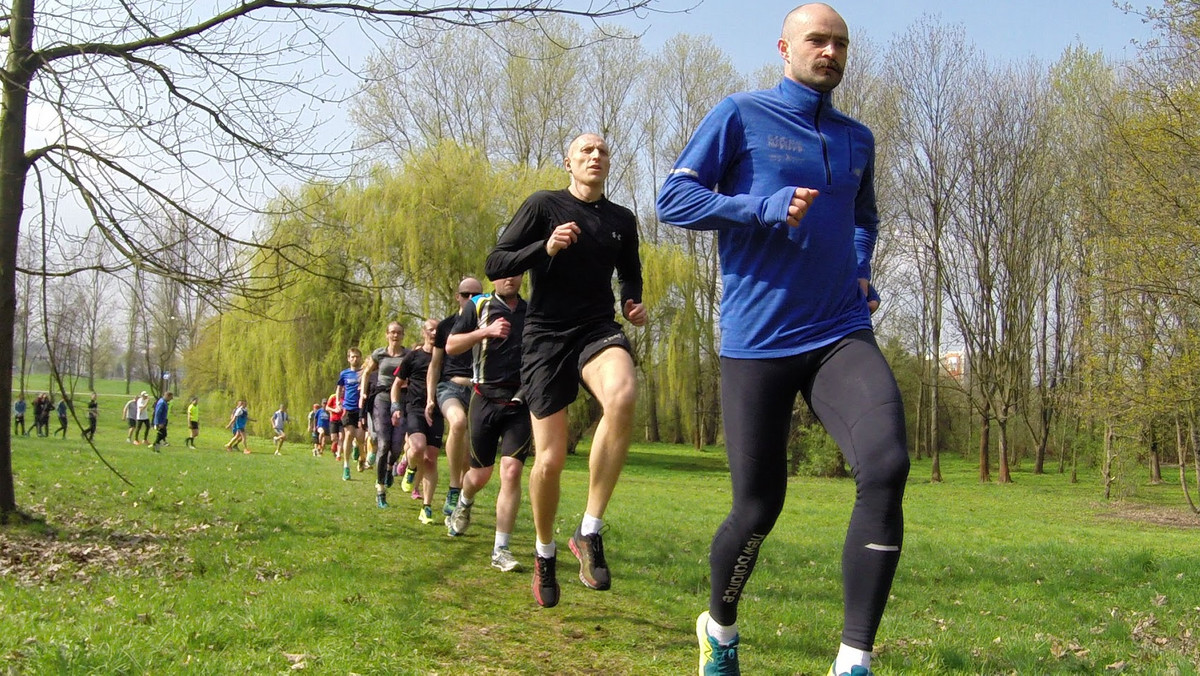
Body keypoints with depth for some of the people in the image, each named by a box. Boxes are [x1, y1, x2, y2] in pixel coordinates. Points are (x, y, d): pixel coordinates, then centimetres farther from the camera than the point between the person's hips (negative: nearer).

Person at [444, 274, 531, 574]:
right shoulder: (478, 306, 4)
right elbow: (450, 346, -1)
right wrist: (486, 331, -15)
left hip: (520, 403, 1)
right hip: (486, 399, -1)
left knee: (512, 472, -12)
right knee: (480, 474, 8)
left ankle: (501, 550, -5)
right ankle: (464, 504, 45)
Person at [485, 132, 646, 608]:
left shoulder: (622, 220, 11)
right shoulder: (544, 205, 0)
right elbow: (495, 265, -5)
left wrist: (633, 303, 4)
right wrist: (546, 247, -21)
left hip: (598, 329, 2)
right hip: (546, 336, -2)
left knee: (623, 396, -34)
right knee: (550, 459, -5)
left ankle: (590, 534, -24)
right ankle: (545, 553, 25)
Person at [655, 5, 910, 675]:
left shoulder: (859, 139, 17)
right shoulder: (741, 115, 3)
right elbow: (674, 198, -3)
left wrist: (860, 271, 14)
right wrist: (768, 208, -14)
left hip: (841, 336, 4)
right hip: (757, 341, -3)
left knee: (886, 468, -22)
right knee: (758, 509, 1)